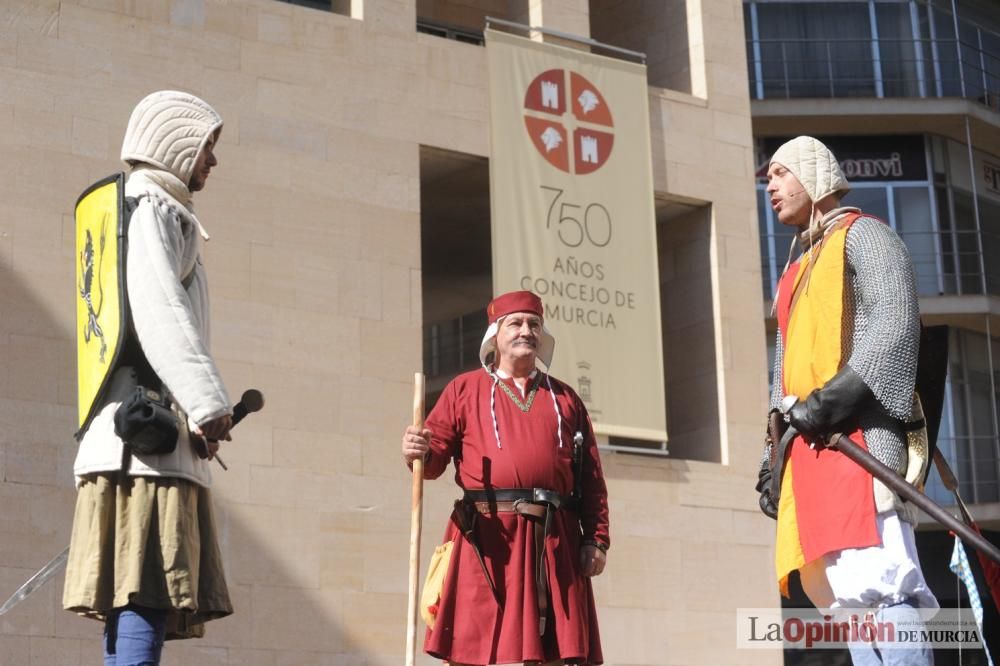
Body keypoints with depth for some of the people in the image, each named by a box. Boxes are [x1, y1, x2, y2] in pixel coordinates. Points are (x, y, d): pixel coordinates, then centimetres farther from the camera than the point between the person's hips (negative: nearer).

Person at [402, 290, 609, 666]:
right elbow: (436, 455, 4)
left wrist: (596, 539, 5)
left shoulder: (565, 397, 18)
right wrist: (419, 453, -20)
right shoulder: (465, 388, 11)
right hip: (485, 538, -3)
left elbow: (592, 478, 14)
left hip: (555, 539, 3)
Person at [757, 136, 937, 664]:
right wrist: (773, 452, 18)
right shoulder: (798, 270, 28)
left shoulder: (862, 235, 4)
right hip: (811, 443, 8)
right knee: (841, 587, 2)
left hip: (855, 434, -8)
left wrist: (839, 396, -22)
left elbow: (895, 327, -11)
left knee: (875, 579, -18)